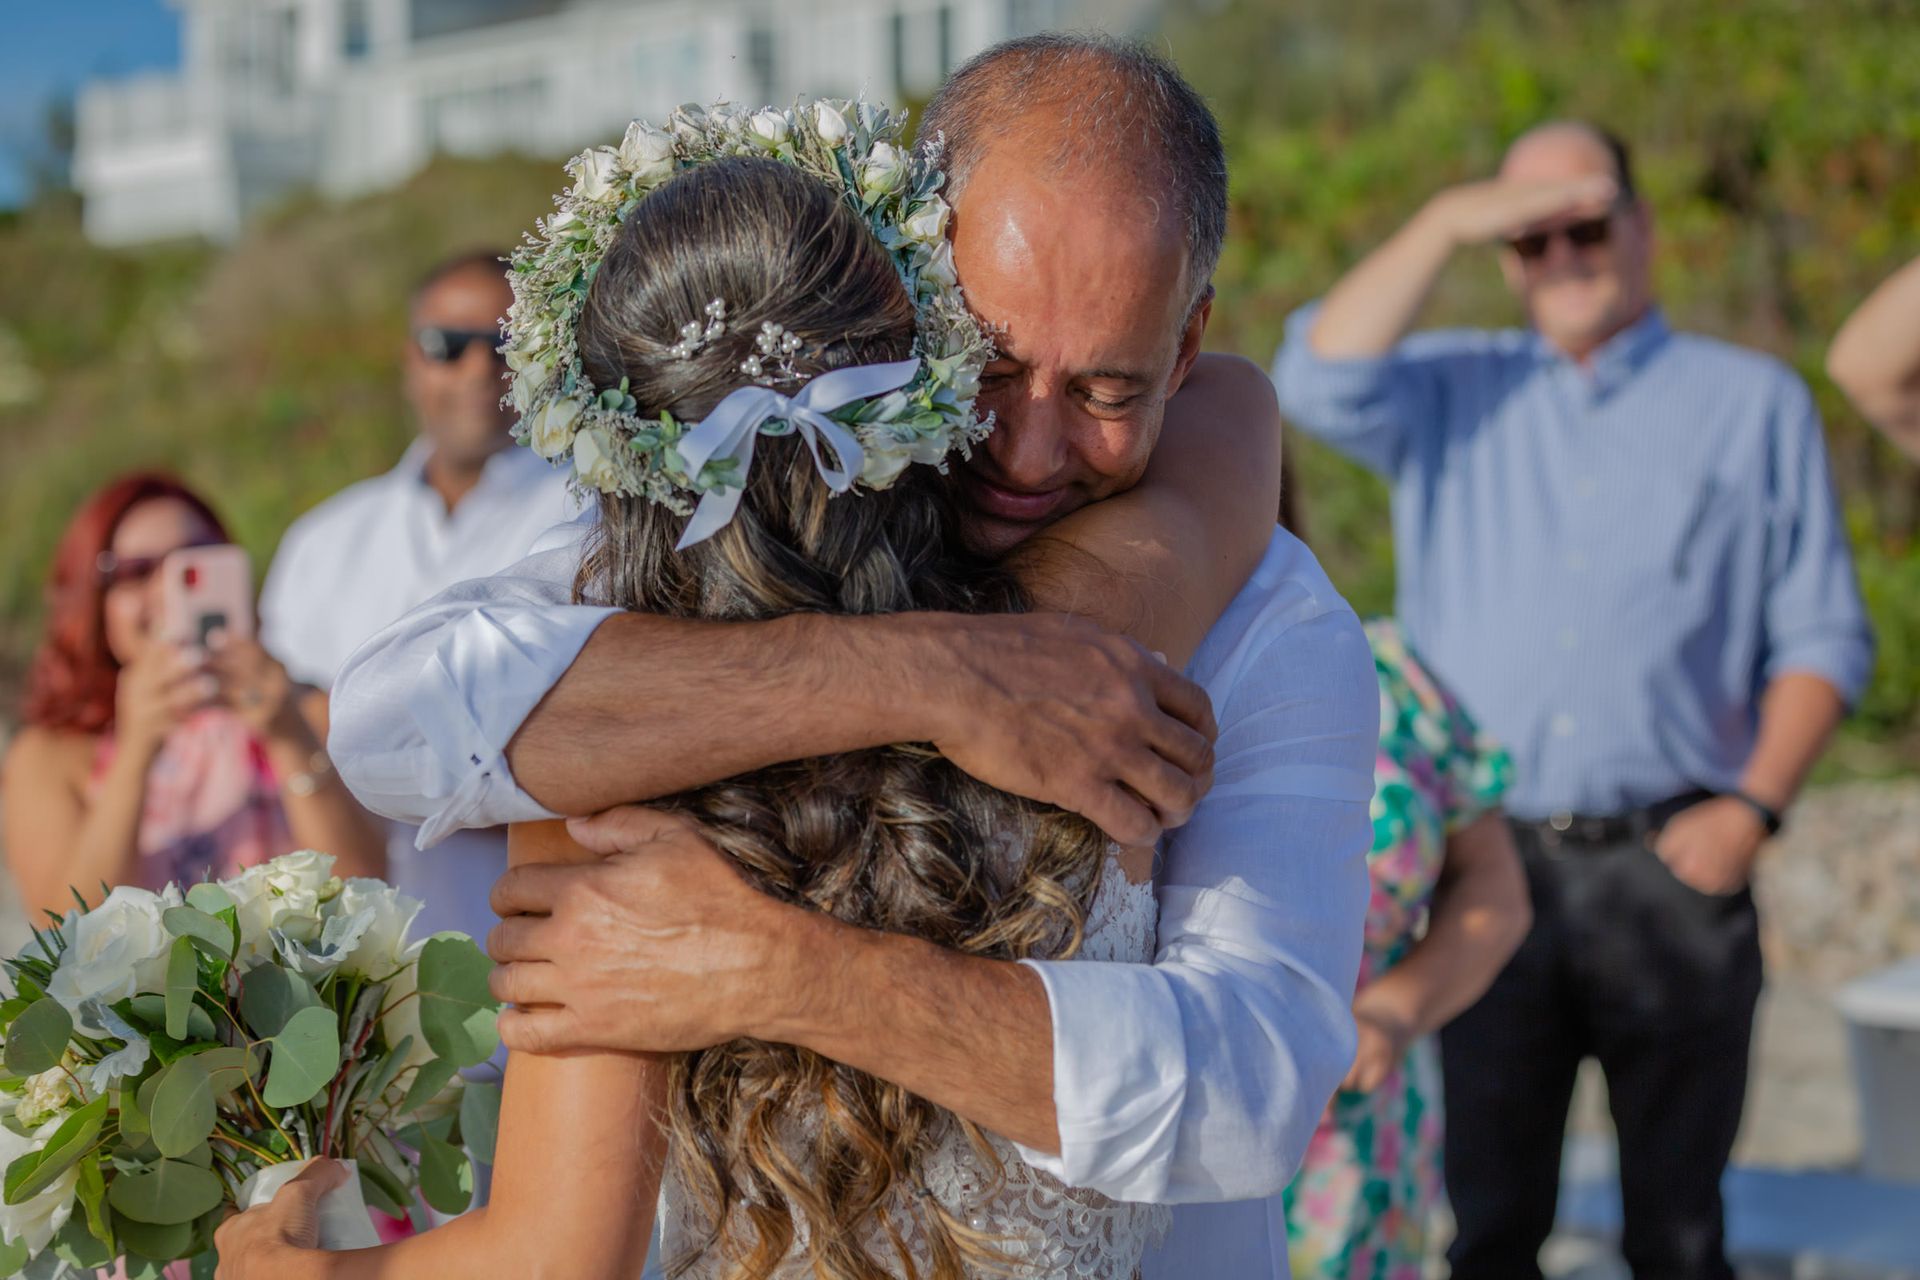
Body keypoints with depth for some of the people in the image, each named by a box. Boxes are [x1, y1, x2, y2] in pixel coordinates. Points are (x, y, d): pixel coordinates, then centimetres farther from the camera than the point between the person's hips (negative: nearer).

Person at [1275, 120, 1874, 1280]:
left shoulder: (1754, 401, 10)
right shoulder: (1453, 393, 14)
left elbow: (1822, 637, 6)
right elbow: (1319, 383, -7)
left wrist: (1756, 805, -7)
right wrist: (1448, 223, -5)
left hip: (1672, 867, -1)